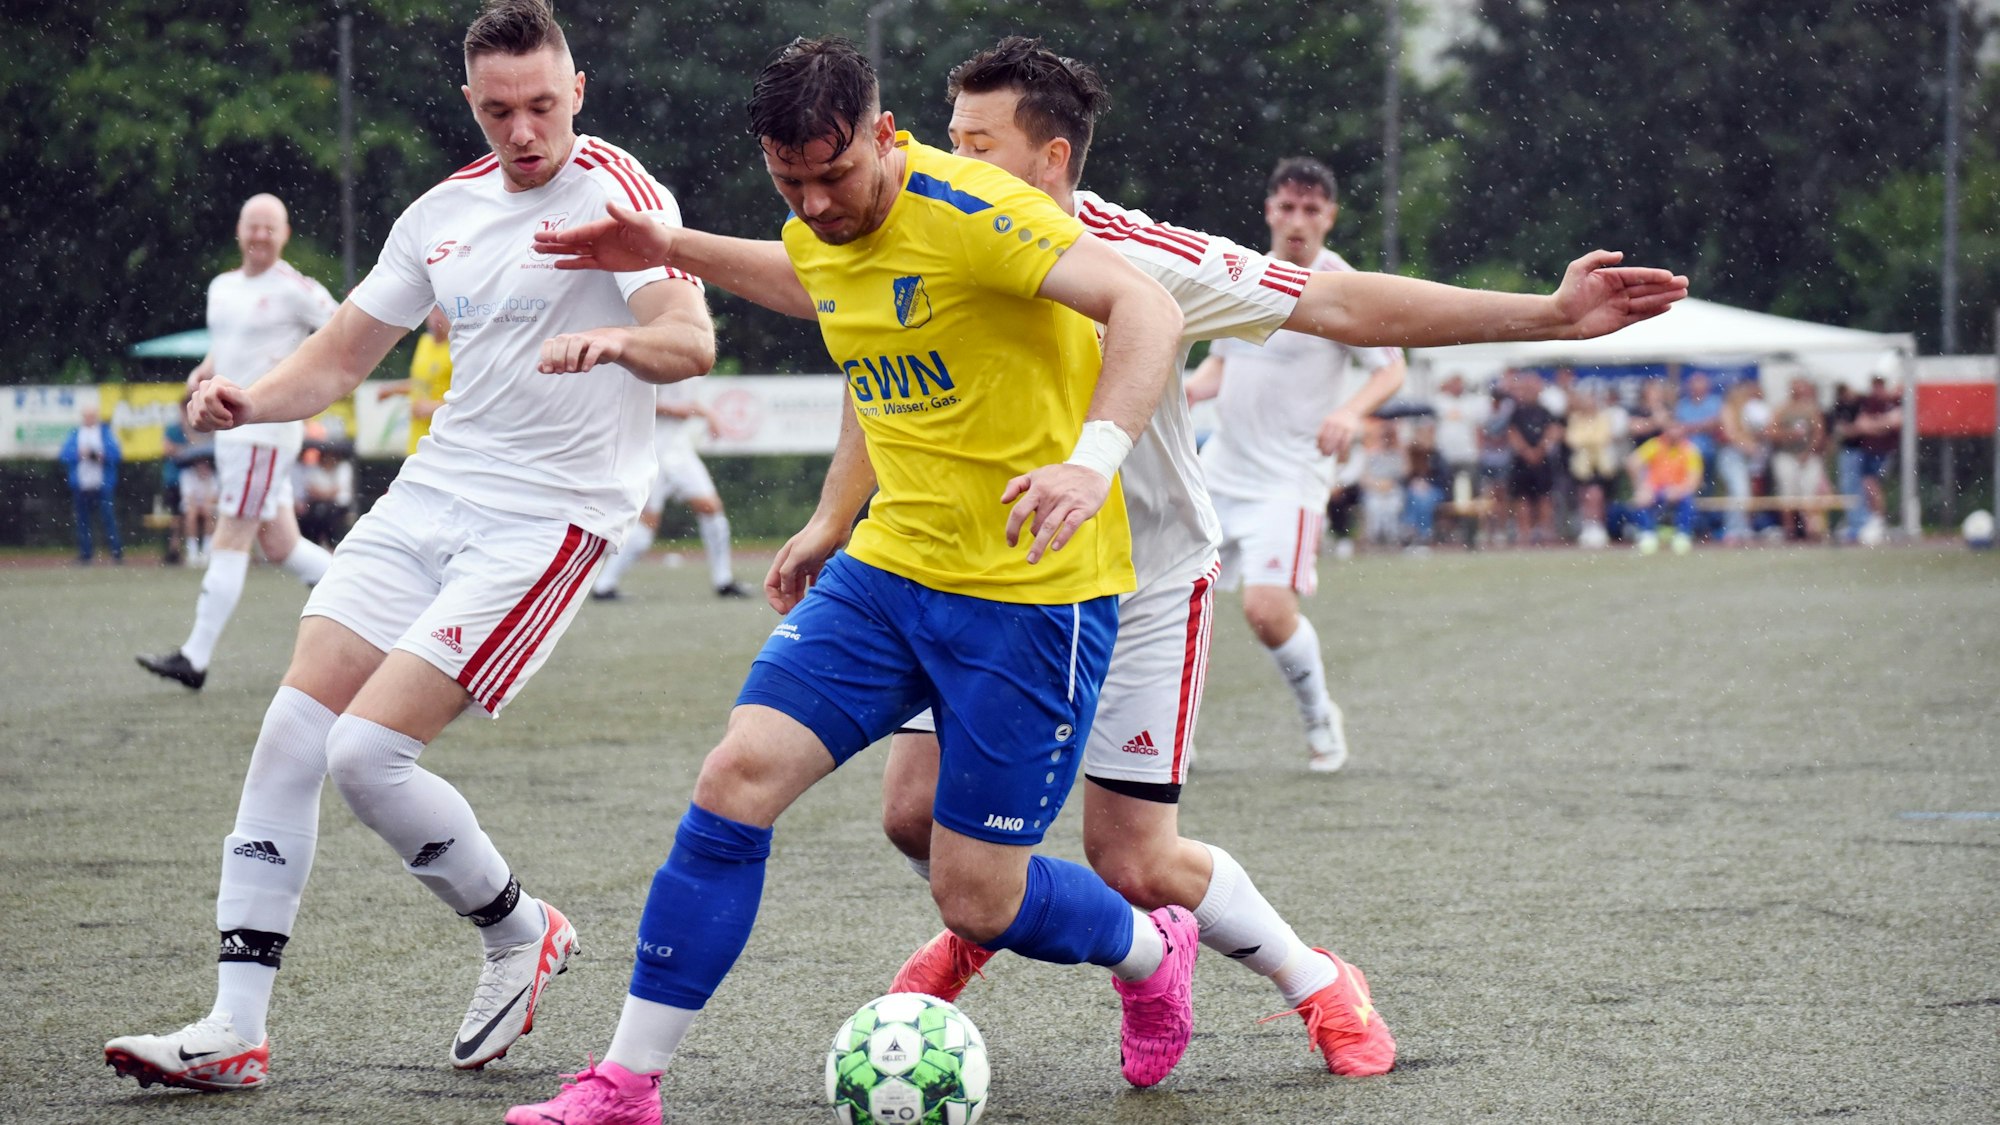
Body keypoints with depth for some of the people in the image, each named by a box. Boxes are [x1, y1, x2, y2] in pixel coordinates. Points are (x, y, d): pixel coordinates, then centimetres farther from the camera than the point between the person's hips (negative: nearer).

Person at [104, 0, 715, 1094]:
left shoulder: (614, 190, -9)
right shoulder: (445, 212, 12)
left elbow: (692, 341, -23)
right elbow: (341, 355, 17)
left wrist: (619, 340, -45)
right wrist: (248, 401, -3)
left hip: (547, 518, -7)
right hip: (428, 497, 7)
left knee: (367, 754, -16)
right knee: (289, 736, -5)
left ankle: (519, 933, 10)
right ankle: (233, 1031, -1)